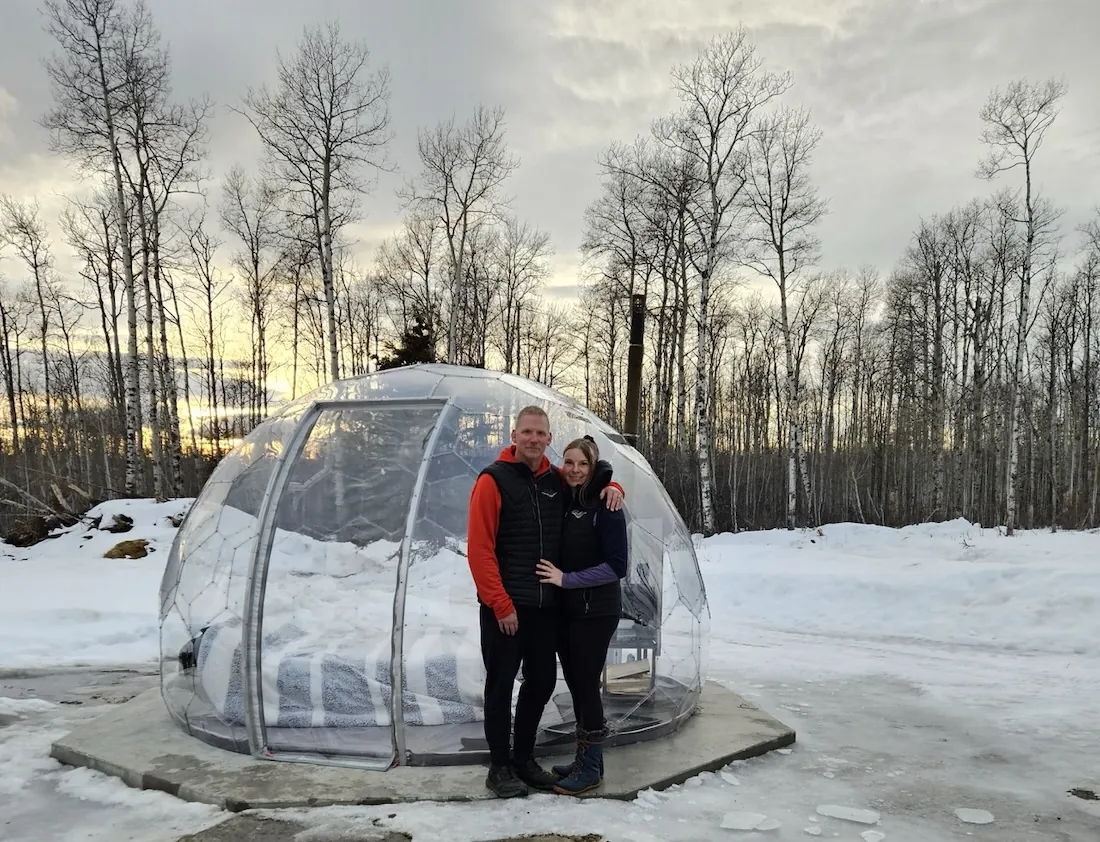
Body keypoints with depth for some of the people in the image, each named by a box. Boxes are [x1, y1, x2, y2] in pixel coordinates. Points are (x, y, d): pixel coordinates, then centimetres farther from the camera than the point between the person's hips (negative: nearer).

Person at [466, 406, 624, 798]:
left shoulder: (557, 480, 6)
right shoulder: (493, 480, -10)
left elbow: (591, 479, 26)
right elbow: (479, 549, -14)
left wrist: (611, 488, 1)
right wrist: (501, 604, -16)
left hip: (547, 604, 6)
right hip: (505, 607, -6)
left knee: (542, 681, 13)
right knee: (501, 685, 5)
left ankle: (524, 758, 30)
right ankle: (499, 767, 20)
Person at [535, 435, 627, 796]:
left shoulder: (606, 506, -13)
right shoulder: (564, 502, 7)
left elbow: (616, 565, -16)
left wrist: (567, 579, -18)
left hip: (596, 612, -7)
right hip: (565, 610, 7)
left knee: (587, 685, 0)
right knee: (575, 685, 14)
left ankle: (591, 769, 15)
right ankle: (585, 759, 28)